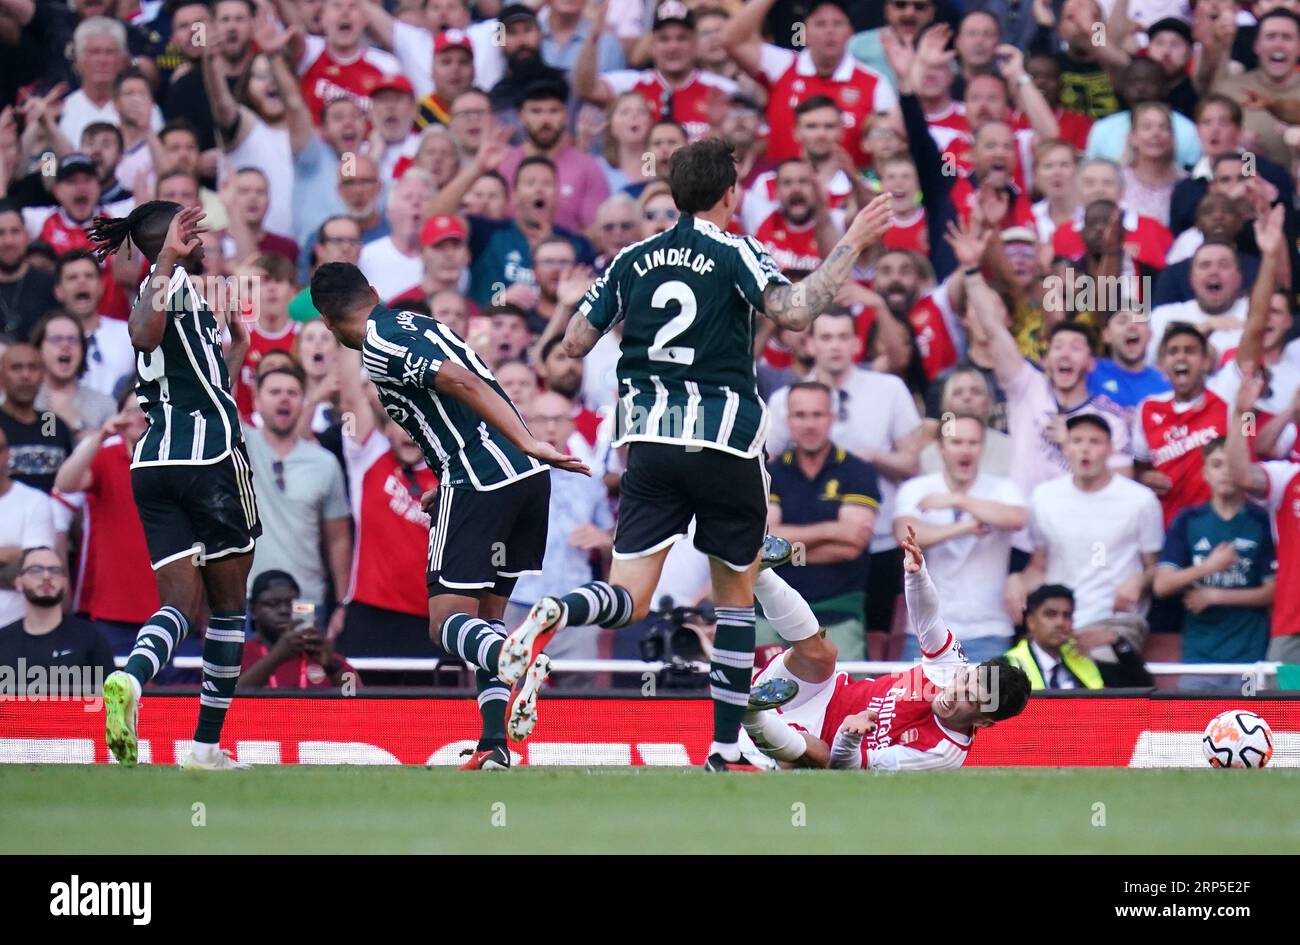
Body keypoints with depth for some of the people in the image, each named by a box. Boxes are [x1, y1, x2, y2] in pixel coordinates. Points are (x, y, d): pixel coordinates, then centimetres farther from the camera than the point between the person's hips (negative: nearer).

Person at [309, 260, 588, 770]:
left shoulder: (379, 346, -5)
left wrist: (528, 444, -24)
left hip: (481, 483, -8)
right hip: (529, 477, 8)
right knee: (486, 614, 16)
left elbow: (463, 383, -18)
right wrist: (446, 489, 37)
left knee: (448, 621, -4)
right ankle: (493, 747, 7)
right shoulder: (414, 322, 22)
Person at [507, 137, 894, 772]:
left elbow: (575, 343, 10)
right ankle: (725, 752, 11)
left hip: (649, 441, 3)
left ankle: (554, 614, -35)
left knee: (627, 601, 0)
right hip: (723, 444, -3)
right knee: (736, 595, 13)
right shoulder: (734, 253, -5)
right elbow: (793, 312, -21)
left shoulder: (632, 260, 9)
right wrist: (851, 245, -13)